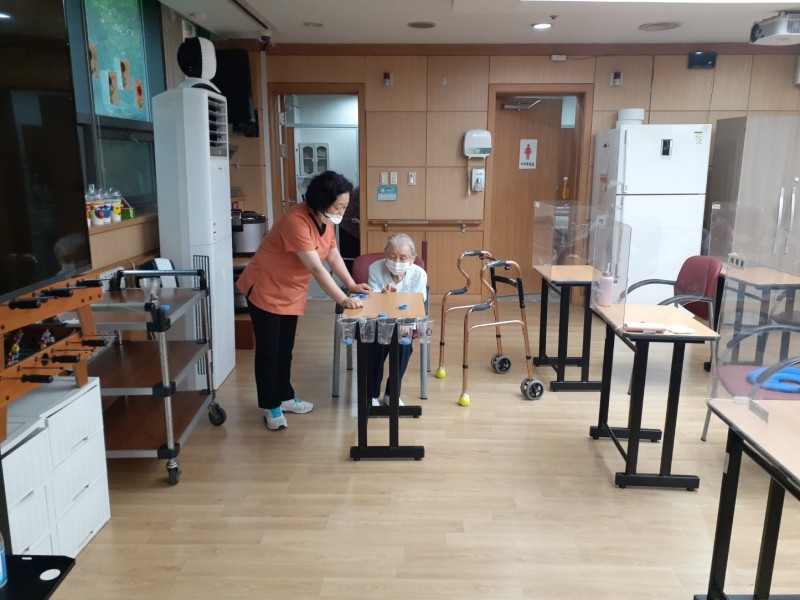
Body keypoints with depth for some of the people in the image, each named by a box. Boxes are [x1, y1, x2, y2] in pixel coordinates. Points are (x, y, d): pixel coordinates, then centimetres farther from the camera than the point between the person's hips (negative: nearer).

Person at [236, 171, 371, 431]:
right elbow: (316, 268, -34)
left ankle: (285, 397, 31)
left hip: (291, 293, 8)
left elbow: (334, 257, 8)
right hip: (265, 290, -8)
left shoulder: (326, 221, -2)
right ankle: (271, 407, 13)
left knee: (285, 349, 17)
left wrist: (352, 285, -2)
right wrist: (343, 300, -35)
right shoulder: (296, 221, -30)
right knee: (268, 351, 1)